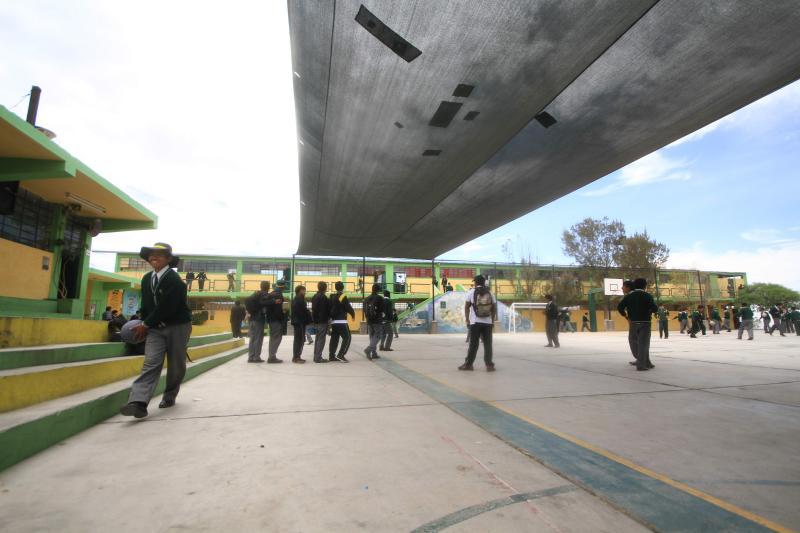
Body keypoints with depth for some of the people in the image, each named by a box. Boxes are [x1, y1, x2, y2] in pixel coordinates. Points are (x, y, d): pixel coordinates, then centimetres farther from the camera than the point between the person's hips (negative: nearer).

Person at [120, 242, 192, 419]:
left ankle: (169, 396, 24)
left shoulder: (174, 280, -16)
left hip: (177, 327, -5)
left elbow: (166, 308, -20)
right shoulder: (146, 279, 8)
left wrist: (145, 324, -12)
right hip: (155, 328, 5)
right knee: (150, 363, -9)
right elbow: (146, 304, 15)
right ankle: (138, 402, -18)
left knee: (175, 365, 5)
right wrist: (145, 324, 7)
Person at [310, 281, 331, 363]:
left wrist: (314, 319, 18)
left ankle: (316, 356, 19)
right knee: (321, 339, -5)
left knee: (317, 339, 15)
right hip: (323, 321, -9)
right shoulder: (323, 297, -16)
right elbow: (328, 309, -17)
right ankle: (318, 357, -4)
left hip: (316, 321, 9)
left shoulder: (314, 297, 13)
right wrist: (329, 317, -7)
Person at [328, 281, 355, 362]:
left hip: (333, 321, 8)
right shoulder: (343, 297, -12)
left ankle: (331, 355, 15)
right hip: (341, 322, -8)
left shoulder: (332, 297, 10)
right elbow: (349, 308, -11)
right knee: (347, 337, -3)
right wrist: (353, 315, 5)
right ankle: (341, 355, -11)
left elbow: (330, 308, 13)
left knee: (334, 338, 13)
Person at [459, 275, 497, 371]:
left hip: (475, 322, -1)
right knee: (488, 344, 5)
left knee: (473, 344, 4)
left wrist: (467, 320, 4)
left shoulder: (471, 292, 0)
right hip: (488, 322, 2)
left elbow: (466, 307, -2)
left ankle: (468, 364, 10)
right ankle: (489, 365, 4)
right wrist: (493, 321, 13)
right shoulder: (490, 293, 7)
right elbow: (494, 308, 6)